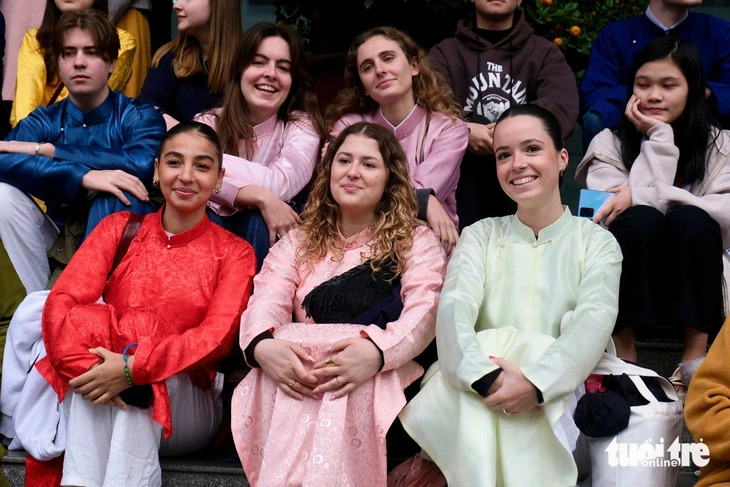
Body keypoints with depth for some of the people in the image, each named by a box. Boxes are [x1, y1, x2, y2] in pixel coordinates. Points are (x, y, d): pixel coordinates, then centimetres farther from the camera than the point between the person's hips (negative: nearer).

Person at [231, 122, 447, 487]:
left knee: (338, 400, -37)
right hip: (295, 371, 2)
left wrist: (377, 351, -27)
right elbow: (265, 303, 5)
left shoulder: (416, 241, 16)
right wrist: (262, 346, -22)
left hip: (377, 378, -2)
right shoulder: (297, 242, 24)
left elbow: (423, 311, -3)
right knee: (273, 387, -34)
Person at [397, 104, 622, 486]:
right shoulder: (480, 236, 13)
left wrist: (536, 382, -32)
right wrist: (485, 377, -30)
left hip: (564, 394, -1)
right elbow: (454, 307, -7)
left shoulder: (596, 242, 9)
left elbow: (595, 320, -11)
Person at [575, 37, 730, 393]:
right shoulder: (610, 143, 3)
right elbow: (629, 214, -15)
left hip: (694, 291, 1)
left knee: (692, 220, -29)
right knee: (640, 220, -30)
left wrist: (645, 195, -24)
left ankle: (696, 358, -21)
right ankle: (623, 357, -22)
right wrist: (658, 137, -13)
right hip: (627, 291, -1)